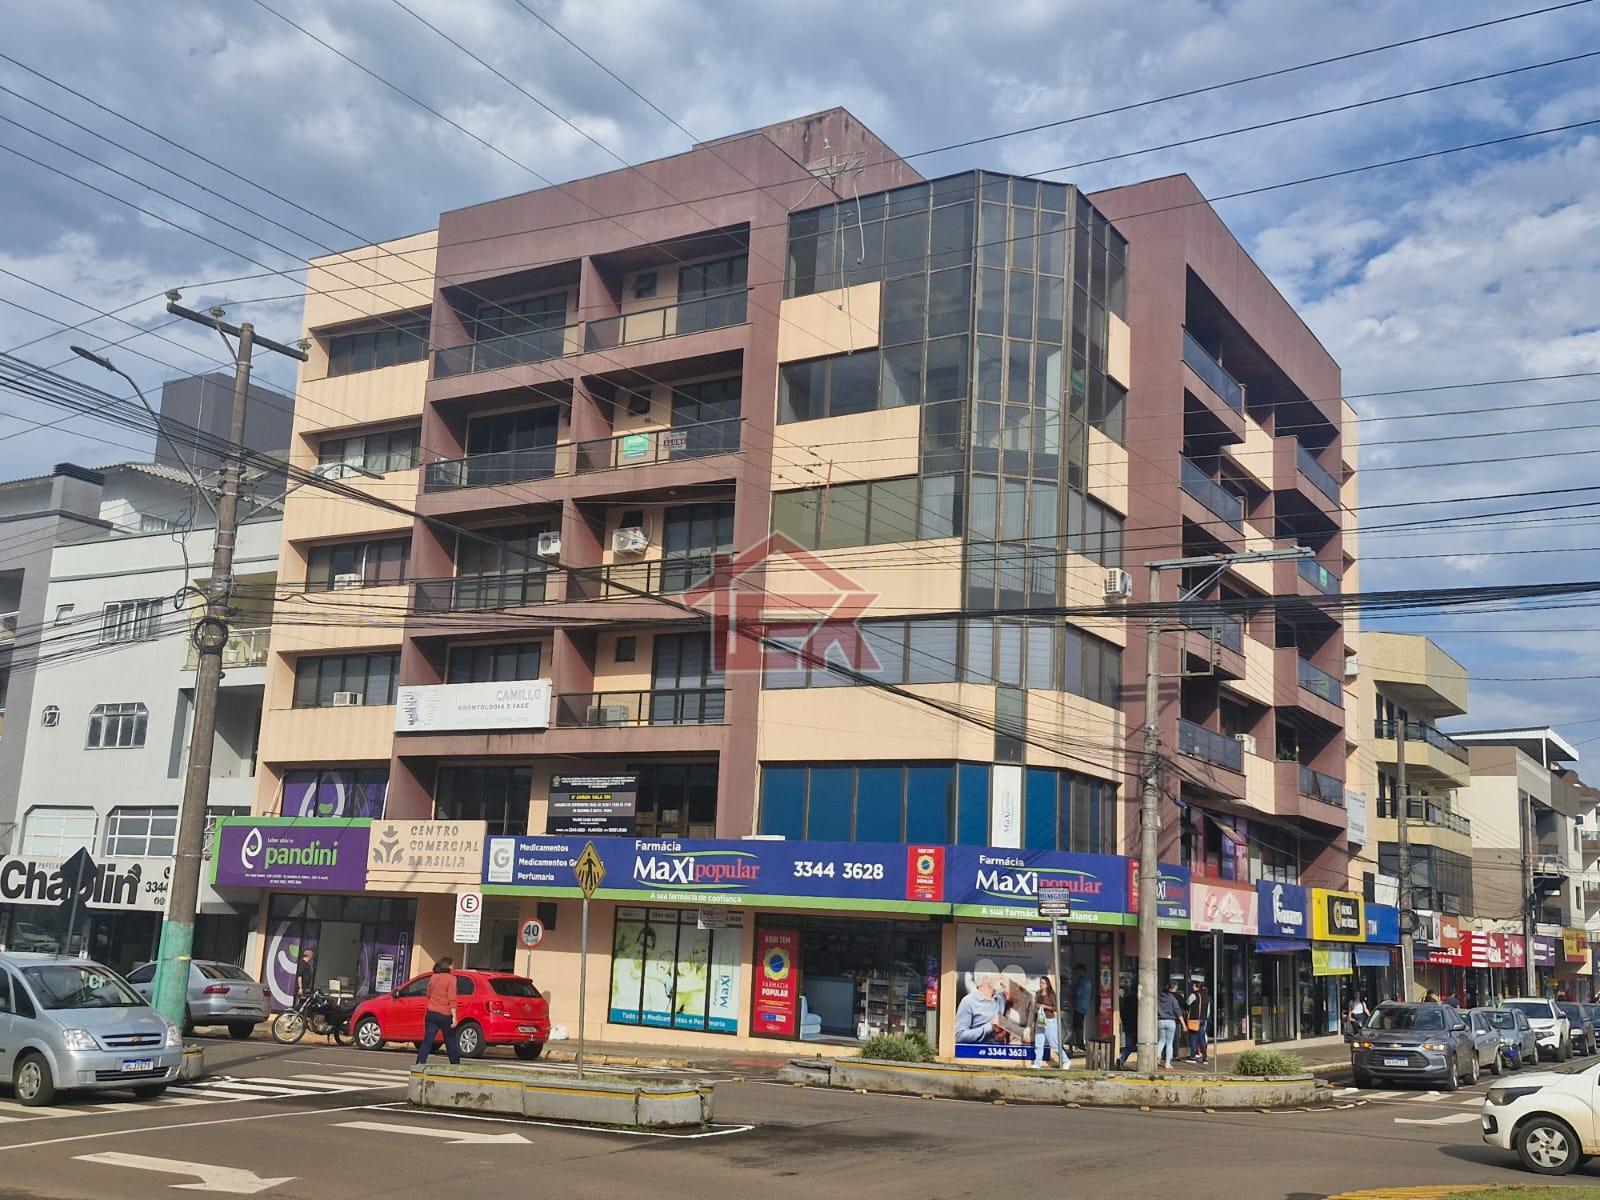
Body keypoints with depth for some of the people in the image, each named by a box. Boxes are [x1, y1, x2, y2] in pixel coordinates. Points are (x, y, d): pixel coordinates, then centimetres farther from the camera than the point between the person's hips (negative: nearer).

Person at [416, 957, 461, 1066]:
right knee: (451, 1042, 8)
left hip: (431, 1013, 4)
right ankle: (455, 1065, 16)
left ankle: (419, 1063, -11)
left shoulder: (434, 977, 7)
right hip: (445, 1015, -4)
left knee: (427, 1040, 1)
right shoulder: (451, 978, -9)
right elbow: (452, 999, -15)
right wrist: (454, 1017, -16)